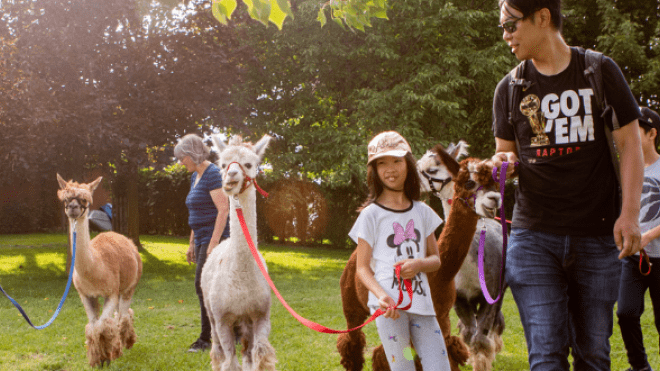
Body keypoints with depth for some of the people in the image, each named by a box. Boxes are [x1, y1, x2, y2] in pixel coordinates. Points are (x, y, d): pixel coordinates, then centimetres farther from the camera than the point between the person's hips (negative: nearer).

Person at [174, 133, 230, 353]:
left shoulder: (212, 174, -13)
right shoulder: (195, 177, 16)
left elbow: (223, 209, -21)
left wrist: (213, 243, -24)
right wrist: (192, 244, 21)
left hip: (216, 237, -10)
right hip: (203, 239, 10)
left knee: (203, 284, -10)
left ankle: (206, 338, -3)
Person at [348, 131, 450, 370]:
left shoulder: (422, 212, 12)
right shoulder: (371, 214, 0)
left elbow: (436, 259, 16)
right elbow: (362, 268, -2)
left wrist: (419, 264, -8)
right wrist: (382, 296, -21)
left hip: (421, 302, 4)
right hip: (389, 306, -4)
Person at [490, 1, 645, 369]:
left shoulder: (601, 71, 2)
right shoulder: (510, 88, 7)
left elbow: (630, 143, 3)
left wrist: (630, 214, -6)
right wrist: (503, 162, -7)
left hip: (597, 236, 0)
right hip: (533, 236, 1)